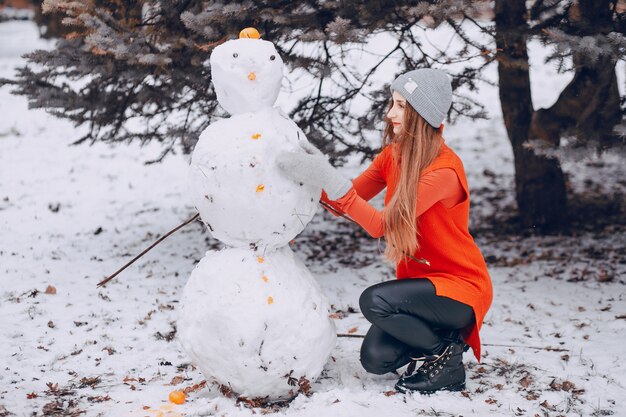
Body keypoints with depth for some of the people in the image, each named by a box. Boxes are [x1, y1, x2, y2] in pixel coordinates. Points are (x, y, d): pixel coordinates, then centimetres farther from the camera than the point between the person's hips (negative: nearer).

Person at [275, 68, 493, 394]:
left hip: (462, 286, -7)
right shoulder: (393, 155, 0)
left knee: (374, 300, -29)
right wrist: (315, 176, -18)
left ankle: (447, 355, -7)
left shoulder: (445, 169, -24)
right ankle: (436, 336, 19)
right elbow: (348, 203, -1)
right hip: (420, 279, 7)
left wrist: (328, 178, -36)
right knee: (375, 358, -9)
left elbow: (380, 224, -30)